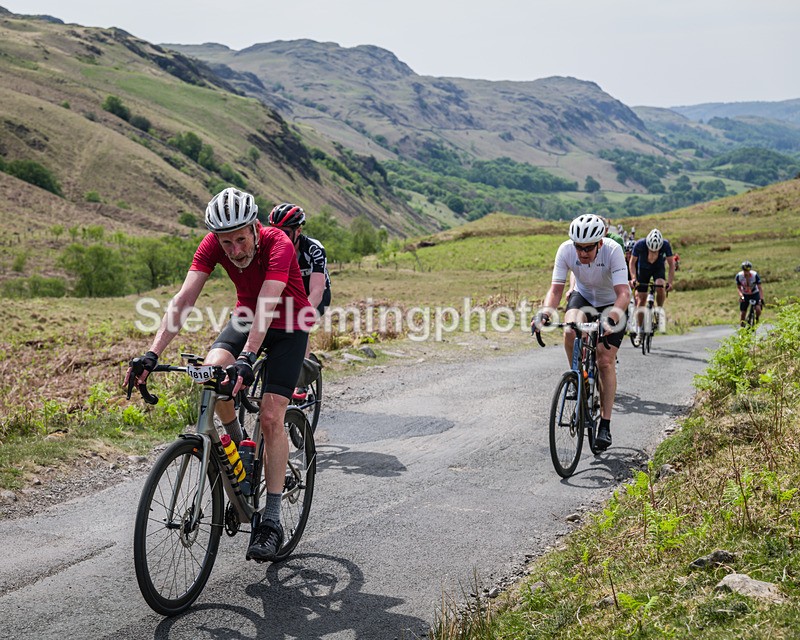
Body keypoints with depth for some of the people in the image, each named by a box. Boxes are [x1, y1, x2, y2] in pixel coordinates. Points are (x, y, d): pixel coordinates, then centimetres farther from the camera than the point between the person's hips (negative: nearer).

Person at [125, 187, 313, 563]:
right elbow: (184, 300, -27)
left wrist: (246, 359, -55)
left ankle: (271, 520, -7)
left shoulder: (278, 245, -32)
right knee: (212, 369, -27)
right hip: (246, 316, 4)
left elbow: (267, 306, -43)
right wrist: (152, 354, -38)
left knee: (271, 418, -15)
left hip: (289, 324, -4)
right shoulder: (213, 245, -20)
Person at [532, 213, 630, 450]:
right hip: (583, 297, 2)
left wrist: (611, 319, -54)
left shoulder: (613, 251, -33)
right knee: (570, 332, -31)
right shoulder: (566, 250, -25)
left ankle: (605, 424, -4)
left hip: (612, 304, -2)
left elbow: (624, 293, -37)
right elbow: (556, 289, -24)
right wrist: (545, 313, -43)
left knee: (605, 361, -12)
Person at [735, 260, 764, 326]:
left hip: (755, 294, -2)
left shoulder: (755, 275, -25)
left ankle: (757, 320, 8)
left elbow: (760, 287, -25)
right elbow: (738, 287, -7)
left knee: (758, 309, -23)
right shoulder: (739, 276, -20)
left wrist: (761, 299, -34)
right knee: (743, 313, -1)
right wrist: (741, 295, -25)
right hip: (745, 295, 2)